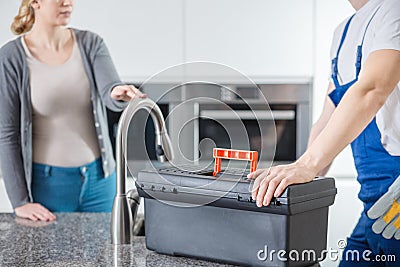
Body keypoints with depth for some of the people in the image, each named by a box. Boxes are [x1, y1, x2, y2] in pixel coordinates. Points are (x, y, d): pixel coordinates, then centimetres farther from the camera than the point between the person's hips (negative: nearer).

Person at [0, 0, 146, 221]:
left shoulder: (90, 44, 0)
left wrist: (118, 93, -41)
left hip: (99, 178, 3)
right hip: (46, 183, -3)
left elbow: (109, 92, -16)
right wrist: (20, 202, -11)